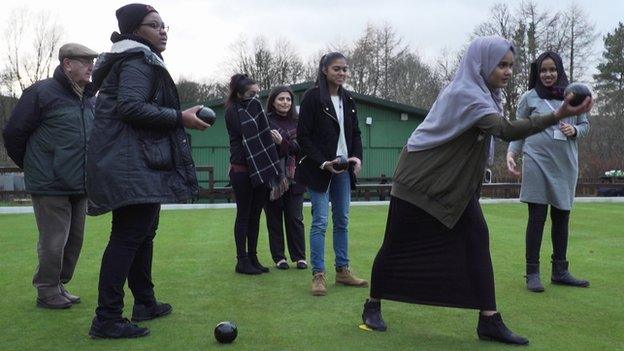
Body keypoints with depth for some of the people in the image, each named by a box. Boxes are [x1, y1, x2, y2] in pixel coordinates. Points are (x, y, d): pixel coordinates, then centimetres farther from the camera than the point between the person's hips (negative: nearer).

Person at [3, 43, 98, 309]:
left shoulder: (90, 99, 11)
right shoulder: (42, 93, -9)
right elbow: (13, 132, -6)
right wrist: (32, 167, 5)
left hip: (80, 187, 7)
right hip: (51, 187, -7)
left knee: (74, 240, 13)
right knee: (54, 242, -1)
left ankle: (59, 286, 29)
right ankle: (47, 292, 16)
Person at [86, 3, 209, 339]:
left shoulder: (139, 61, 22)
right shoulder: (138, 61, -9)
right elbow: (130, 107, -23)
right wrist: (179, 117, -19)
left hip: (136, 163, 11)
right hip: (133, 163, -11)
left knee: (143, 231, 16)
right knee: (129, 234, -12)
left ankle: (145, 302, 26)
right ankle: (107, 318, -10)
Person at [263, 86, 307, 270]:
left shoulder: (296, 122, 9)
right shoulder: (265, 122, -2)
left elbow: (301, 148, 2)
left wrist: (282, 142, -13)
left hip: (293, 179, 2)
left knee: (295, 218, 3)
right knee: (274, 218, 4)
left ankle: (299, 257, 11)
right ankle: (279, 257, 13)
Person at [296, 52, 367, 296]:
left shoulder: (348, 99, 10)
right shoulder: (312, 97, -8)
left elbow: (355, 133, 15)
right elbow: (303, 136, -10)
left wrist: (357, 157, -3)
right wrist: (323, 163, -17)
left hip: (343, 167, 6)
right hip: (319, 168, -6)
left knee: (342, 220, 9)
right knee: (320, 221, -5)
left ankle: (342, 271, 18)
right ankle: (318, 275, 1)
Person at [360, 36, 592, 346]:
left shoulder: (481, 92, 4)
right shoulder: (465, 94, -26)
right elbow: (505, 130, -41)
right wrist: (558, 116, -48)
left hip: (455, 183, 8)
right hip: (419, 179, -8)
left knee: (477, 239, -6)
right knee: (397, 245, 3)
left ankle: (489, 320, -4)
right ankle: (372, 306, 23)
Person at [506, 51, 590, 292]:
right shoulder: (529, 97, 4)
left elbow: (585, 125, 17)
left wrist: (574, 130, -6)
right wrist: (511, 153, -9)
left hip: (566, 164, 3)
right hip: (537, 162, -3)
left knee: (562, 216, 9)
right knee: (537, 217, -3)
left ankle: (560, 271, 19)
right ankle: (532, 273, 2)